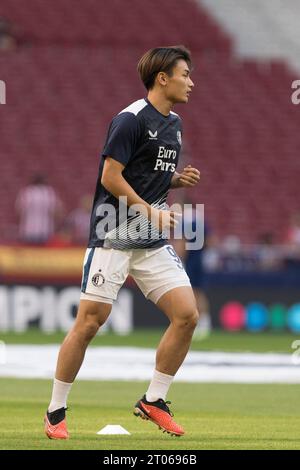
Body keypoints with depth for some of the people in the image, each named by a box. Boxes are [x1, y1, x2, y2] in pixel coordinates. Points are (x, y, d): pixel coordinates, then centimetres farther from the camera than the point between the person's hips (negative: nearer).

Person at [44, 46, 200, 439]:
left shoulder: (173, 123, 14)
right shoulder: (131, 119, -12)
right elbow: (111, 177, -15)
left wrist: (179, 179, 4)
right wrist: (150, 211, -16)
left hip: (153, 243, 7)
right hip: (113, 238, -7)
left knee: (187, 315, -5)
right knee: (90, 322, -7)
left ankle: (153, 401, 8)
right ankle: (56, 412, 5)